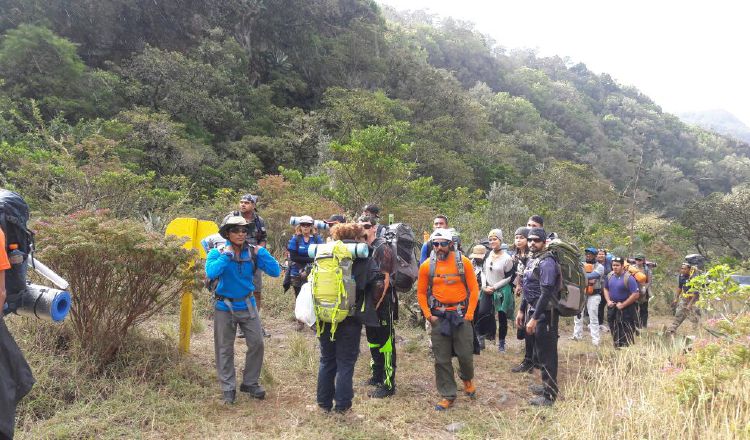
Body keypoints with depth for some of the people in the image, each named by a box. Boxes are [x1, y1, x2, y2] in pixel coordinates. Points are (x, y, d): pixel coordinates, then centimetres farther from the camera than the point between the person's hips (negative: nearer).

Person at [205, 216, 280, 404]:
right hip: (225, 307, -2)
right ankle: (228, 388, 21)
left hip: (247, 306, 2)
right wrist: (226, 255, -27)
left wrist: (261, 252, -19)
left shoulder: (253, 252, -4)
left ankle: (250, 383, 21)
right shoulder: (218, 252, -10)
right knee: (225, 349, 7)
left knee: (257, 343, 3)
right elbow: (211, 273, -30)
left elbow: (275, 271, -11)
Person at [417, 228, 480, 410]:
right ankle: (448, 395, 20)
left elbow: (474, 289, -3)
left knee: (465, 353, 4)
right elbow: (421, 293, 4)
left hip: (461, 313, -1)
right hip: (439, 316, 1)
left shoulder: (463, 262, -6)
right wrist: (428, 315, -4)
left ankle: (467, 379, 38)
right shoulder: (427, 265, -3)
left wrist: (469, 314, -8)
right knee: (442, 358, 5)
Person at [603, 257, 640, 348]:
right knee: (615, 333, 17)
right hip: (612, 308, 7)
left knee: (626, 334, -3)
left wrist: (622, 305, -17)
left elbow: (635, 295, -20)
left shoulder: (629, 278, -17)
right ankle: (616, 349, 30)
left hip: (625, 309, -6)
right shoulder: (610, 276, 3)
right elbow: (606, 289, 17)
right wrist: (608, 301, 2)